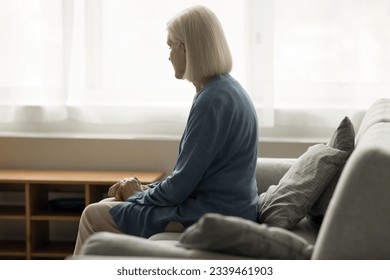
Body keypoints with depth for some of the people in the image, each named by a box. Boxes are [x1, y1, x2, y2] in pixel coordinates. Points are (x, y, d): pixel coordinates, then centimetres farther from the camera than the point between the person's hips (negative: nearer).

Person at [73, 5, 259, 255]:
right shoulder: (226, 90, 11)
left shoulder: (213, 100, -20)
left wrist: (139, 195, -1)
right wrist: (146, 188, 8)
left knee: (94, 216, -2)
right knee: (108, 206, 15)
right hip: (219, 207, 10)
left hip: (209, 216, -10)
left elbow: (181, 185, -19)